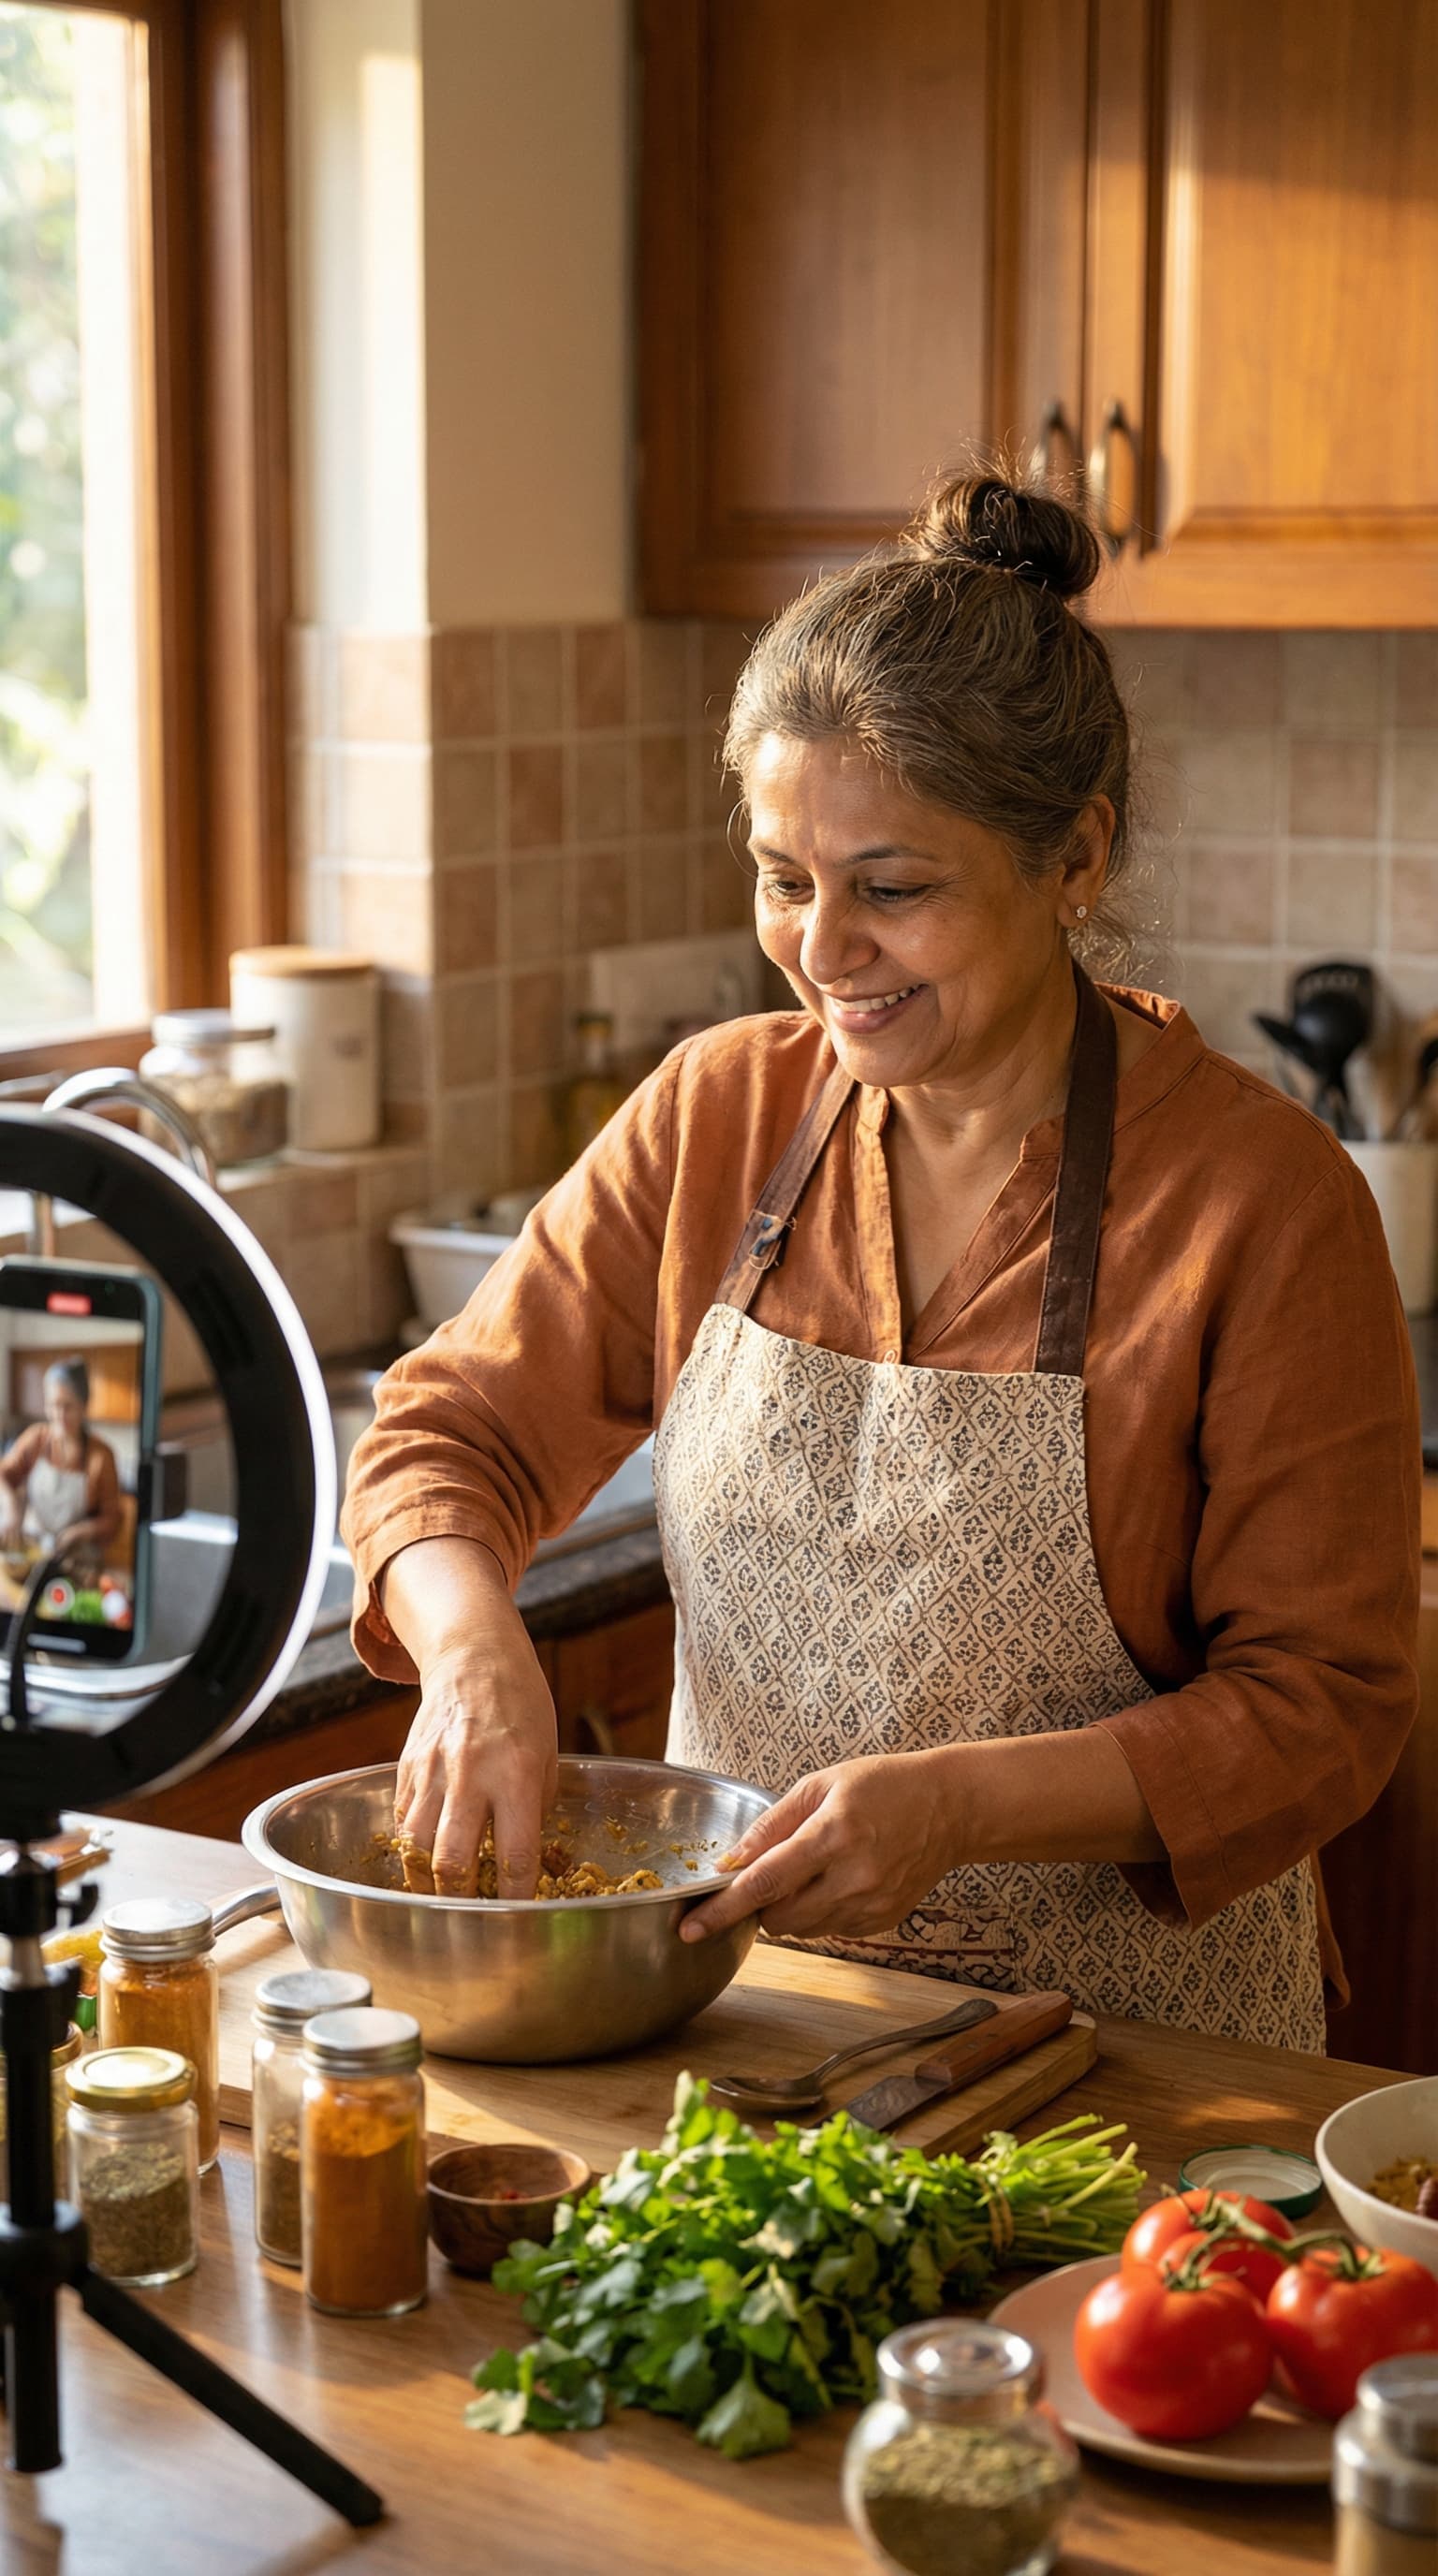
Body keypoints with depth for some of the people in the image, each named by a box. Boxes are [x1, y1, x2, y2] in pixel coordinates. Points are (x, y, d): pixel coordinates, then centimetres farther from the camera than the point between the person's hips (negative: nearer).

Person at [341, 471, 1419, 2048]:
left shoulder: (1264, 1200, -11)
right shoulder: (714, 1118, 3)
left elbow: (1321, 1704, -9)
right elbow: (453, 1430, 8)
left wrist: (957, 1803, -22)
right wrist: (474, 1647, -14)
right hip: (738, 1999, 3)